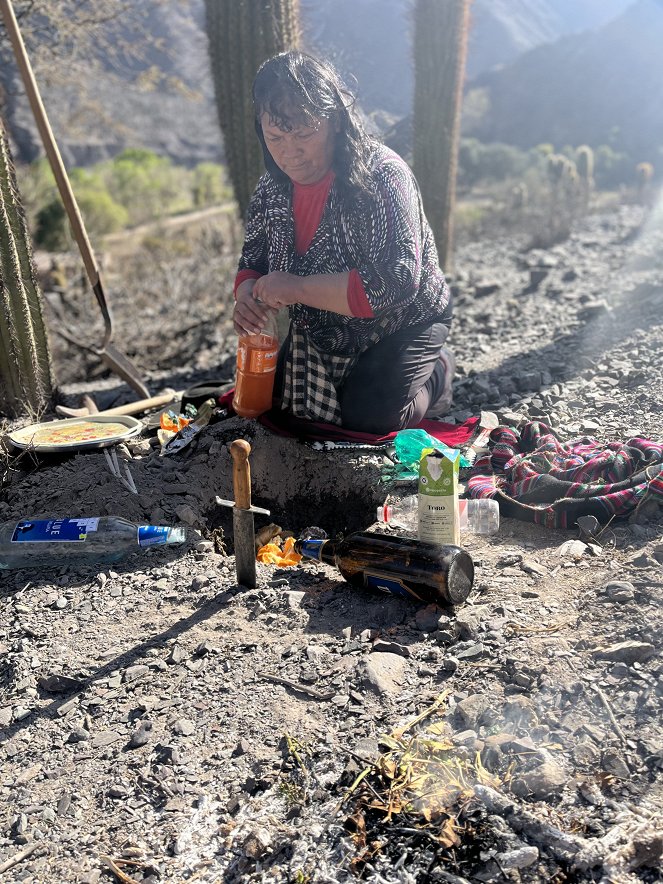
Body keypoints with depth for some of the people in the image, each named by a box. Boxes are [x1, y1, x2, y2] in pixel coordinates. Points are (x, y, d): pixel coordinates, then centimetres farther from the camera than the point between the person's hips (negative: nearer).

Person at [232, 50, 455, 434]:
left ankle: (437, 371, 12)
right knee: (273, 399, 4)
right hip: (322, 334, 7)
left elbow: (398, 280, -38)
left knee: (368, 417, -19)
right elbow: (252, 262, 4)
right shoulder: (272, 188, -7)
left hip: (401, 326, -6)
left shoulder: (382, 175, -28)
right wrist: (247, 296, -22)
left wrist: (299, 289, -39)